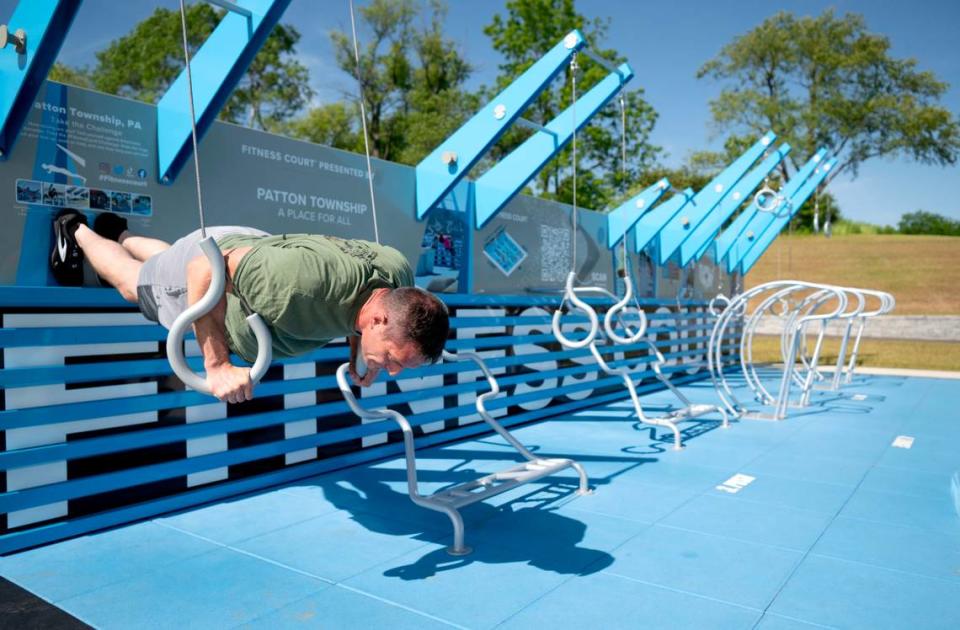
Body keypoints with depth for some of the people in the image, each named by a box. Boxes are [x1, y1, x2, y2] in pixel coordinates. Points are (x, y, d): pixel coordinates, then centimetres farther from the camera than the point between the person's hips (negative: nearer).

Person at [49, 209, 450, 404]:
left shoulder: (399, 275, -28)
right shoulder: (310, 279, -51)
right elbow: (205, 270, -40)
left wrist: (359, 354, -13)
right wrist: (217, 366, -41)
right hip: (208, 262, -5)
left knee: (162, 262, 40)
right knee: (131, 284, 30)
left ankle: (120, 235, 66)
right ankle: (76, 231, 55)